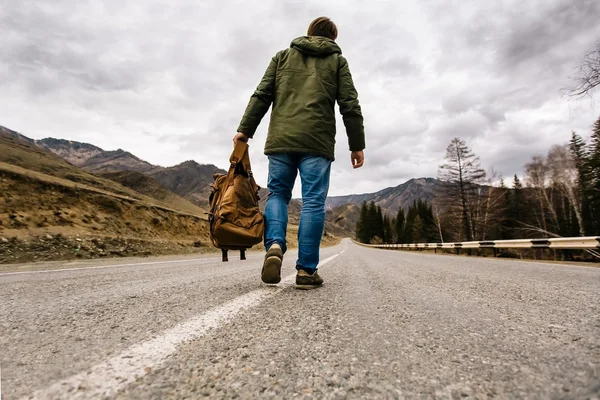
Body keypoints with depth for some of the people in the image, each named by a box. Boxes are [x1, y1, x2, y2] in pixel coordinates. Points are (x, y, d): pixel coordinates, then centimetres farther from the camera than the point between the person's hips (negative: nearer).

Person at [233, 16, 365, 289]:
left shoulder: (283, 56, 23)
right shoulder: (337, 60, 19)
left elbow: (261, 96, 12)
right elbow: (350, 105, 9)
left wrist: (245, 129, 10)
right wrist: (357, 144, 9)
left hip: (281, 138, 2)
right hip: (317, 141, -1)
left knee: (277, 193, 11)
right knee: (313, 202, -2)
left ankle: (274, 245, -13)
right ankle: (306, 269, -3)